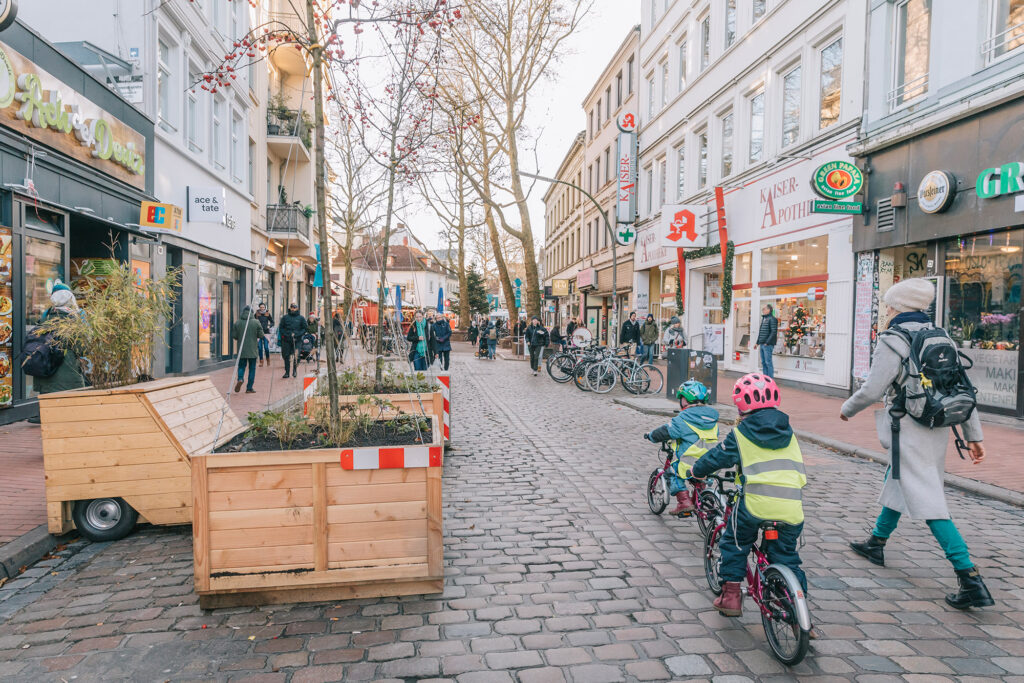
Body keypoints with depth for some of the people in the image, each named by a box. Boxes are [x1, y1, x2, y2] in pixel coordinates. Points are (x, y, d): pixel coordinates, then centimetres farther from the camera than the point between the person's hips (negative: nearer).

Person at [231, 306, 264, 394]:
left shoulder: (237, 322, -2)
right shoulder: (256, 322, -7)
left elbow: (234, 336, -1)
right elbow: (261, 335, -6)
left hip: (241, 350, 1)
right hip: (252, 350, -1)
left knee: (241, 366, 15)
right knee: (252, 368, 7)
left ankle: (240, 378, -14)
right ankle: (249, 388, 8)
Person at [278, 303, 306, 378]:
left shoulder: (301, 318, 4)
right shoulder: (285, 317, 6)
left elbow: (305, 328, 6)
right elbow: (281, 328, 8)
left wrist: (297, 334, -7)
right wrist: (286, 335, -8)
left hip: (297, 340, -1)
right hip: (286, 340, 1)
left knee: (296, 356, -4)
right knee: (286, 356, 2)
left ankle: (295, 370, 14)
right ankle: (287, 372, 10)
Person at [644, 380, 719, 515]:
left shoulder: (684, 418, -12)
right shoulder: (712, 417, 10)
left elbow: (666, 432, -7)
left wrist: (650, 436, 12)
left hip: (692, 464, -7)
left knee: (672, 472, 12)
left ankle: (684, 501, 1)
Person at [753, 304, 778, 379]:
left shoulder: (772, 319, -10)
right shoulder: (763, 319, 18)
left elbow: (774, 332, -17)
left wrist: (767, 342, -19)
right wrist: (757, 342, 20)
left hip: (768, 345, -9)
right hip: (762, 344, 9)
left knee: (768, 362, -7)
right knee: (763, 362, 12)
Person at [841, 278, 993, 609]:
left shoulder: (893, 340, -13)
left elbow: (872, 390, -15)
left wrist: (847, 409, 5)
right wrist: (974, 436, 12)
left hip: (909, 430, -9)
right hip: (937, 429, 9)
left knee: (929, 503, -8)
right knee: (897, 481, 25)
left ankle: (971, 580, -11)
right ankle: (876, 543, 41)